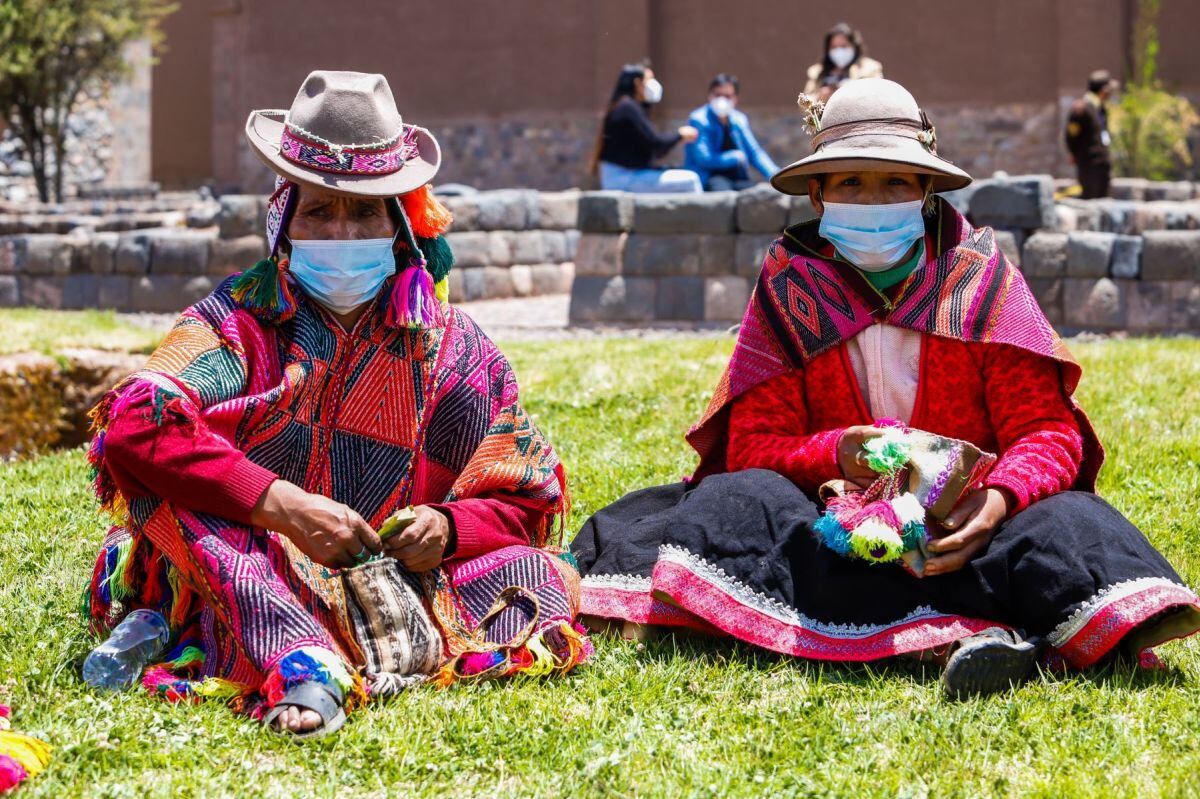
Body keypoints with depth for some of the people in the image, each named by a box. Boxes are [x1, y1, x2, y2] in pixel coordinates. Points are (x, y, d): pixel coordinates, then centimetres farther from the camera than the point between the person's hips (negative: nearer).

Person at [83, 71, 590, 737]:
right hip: (244, 579, -2)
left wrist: (449, 527, -13)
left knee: (536, 576, -21)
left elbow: (527, 501, 10)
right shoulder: (241, 316, 1)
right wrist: (283, 505, -24)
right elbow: (135, 421, -17)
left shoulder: (453, 347, 9)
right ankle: (303, 669, -49)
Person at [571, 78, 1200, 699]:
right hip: (836, 520, 1)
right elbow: (753, 449, 0)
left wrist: (1000, 497, -26)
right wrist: (835, 455, -23)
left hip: (962, 518, 0)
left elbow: (1047, 429, -3)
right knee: (738, 501, -31)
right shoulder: (789, 289, 8)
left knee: (1068, 520, -29)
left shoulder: (981, 276, 6)